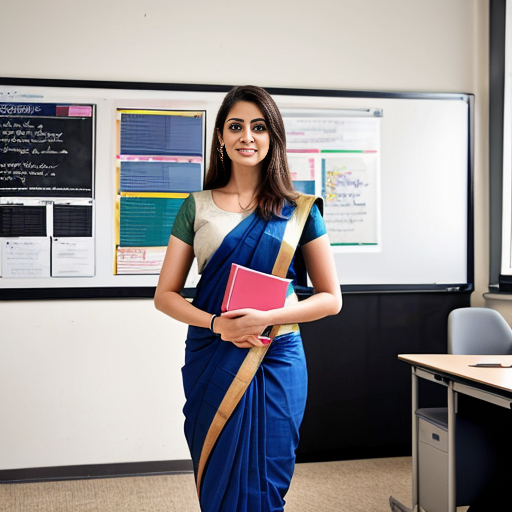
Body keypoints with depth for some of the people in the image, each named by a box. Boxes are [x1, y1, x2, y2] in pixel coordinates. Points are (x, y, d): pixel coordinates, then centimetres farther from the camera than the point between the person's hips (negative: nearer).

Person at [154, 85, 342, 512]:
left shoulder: (298, 211, 2)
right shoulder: (197, 208, 5)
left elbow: (330, 298, 2)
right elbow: (165, 294, 6)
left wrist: (266, 318, -13)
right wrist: (216, 323, -12)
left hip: (276, 362, -1)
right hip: (211, 361, 1)